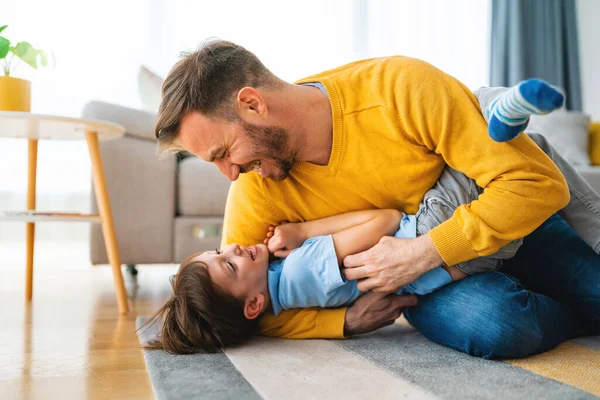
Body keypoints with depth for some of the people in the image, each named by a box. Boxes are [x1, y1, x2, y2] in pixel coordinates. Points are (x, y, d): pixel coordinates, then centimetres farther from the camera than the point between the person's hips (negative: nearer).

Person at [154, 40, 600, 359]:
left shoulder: (403, 88, -28)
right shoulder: (256, 193, -17)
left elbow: (538, 183, -25)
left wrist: (423, 253, -34)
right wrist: (346, 321, -21)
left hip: (511, 221, 0)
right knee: (494, 323, -31)